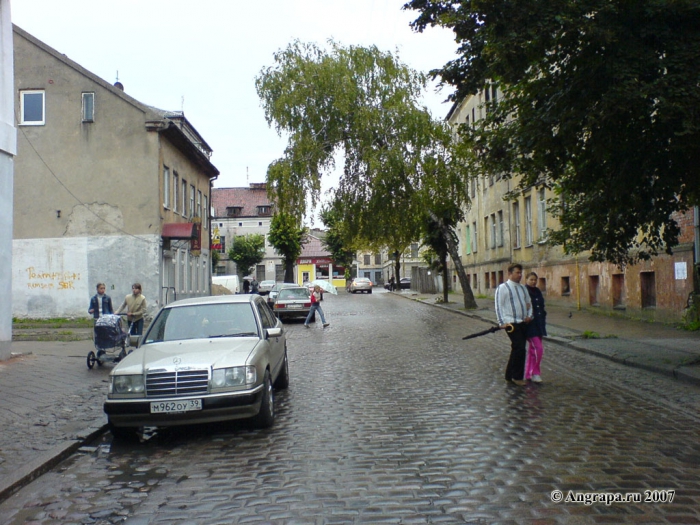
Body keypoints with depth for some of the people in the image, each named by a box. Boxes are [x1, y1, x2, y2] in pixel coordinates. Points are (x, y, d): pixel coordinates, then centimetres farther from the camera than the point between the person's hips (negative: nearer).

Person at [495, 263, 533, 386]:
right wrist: (502, 323, -16)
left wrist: (529, 315, 7)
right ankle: (517, 377, 0)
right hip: (511, 324, -7)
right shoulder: (503, 287, -6)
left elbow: (529, 303, 25)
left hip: (523, 323, 7)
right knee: (520, 349, -13)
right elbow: (499, 306, -10)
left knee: (517, 350, 10)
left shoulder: (523, 288, 16)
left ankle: (510, 375, 21)